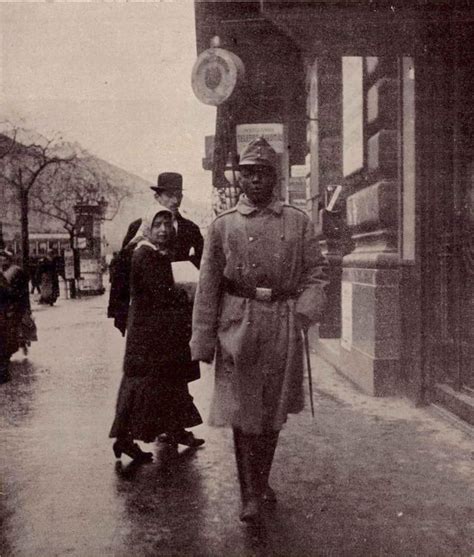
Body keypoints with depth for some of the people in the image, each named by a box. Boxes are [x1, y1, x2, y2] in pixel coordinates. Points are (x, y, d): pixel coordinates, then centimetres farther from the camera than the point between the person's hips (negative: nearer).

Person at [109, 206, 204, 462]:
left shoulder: (162, 254, 13)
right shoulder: (143, 255, -15)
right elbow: (163, 292, -20)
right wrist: (190, 297, -11)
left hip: (165, 329, 9)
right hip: (147, 328, -9)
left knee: (171, 379, 16)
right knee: (143, 381, -3)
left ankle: (175, 430, 29)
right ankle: (125, 438, 7)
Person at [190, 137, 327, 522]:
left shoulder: (298, 222, 6)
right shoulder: (223, 225, 4)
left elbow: (315, 273, 6)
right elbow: (208, 286, 2)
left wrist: (306, 310, -12)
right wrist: (203, 340, -1)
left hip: (283, 327, 2)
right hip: (239, 327, -1)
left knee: (274, 411, 14)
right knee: (242, 411, 1)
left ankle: (263, 480, 37)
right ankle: (250, 494, 16)